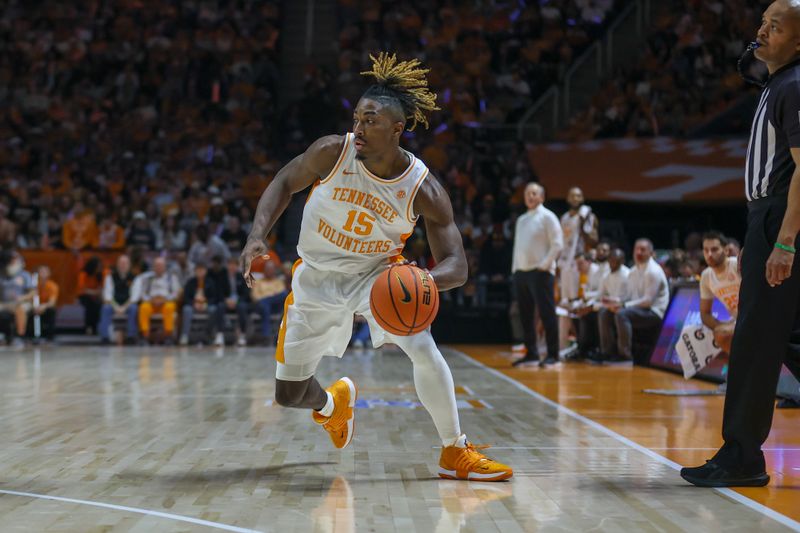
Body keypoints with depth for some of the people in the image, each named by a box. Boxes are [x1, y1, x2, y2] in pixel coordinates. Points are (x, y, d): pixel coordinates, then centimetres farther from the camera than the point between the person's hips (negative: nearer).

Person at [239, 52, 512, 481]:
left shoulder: (424, 191, -22)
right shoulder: (333, 152, -20)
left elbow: (457, 266, -20)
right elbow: (285, 183, -3)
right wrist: (257, 236, -19)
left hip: (378, 275, -1)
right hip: (317, 278, 1)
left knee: (424, 350, -24)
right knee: (289, 394, 3)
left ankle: (455, 453, -5)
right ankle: (333, 402, 42)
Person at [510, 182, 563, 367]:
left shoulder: (547, 217, -3)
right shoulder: (521, 220, 19)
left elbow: (557, 244, -9)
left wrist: (545, 265, -16)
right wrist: (515, 268, 11)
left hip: (540, 272, -7)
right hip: (521, 272, 7)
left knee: (547, 314, -8)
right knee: (525, 315, 8)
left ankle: (552, 354, -5)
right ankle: (531, 353, 16)